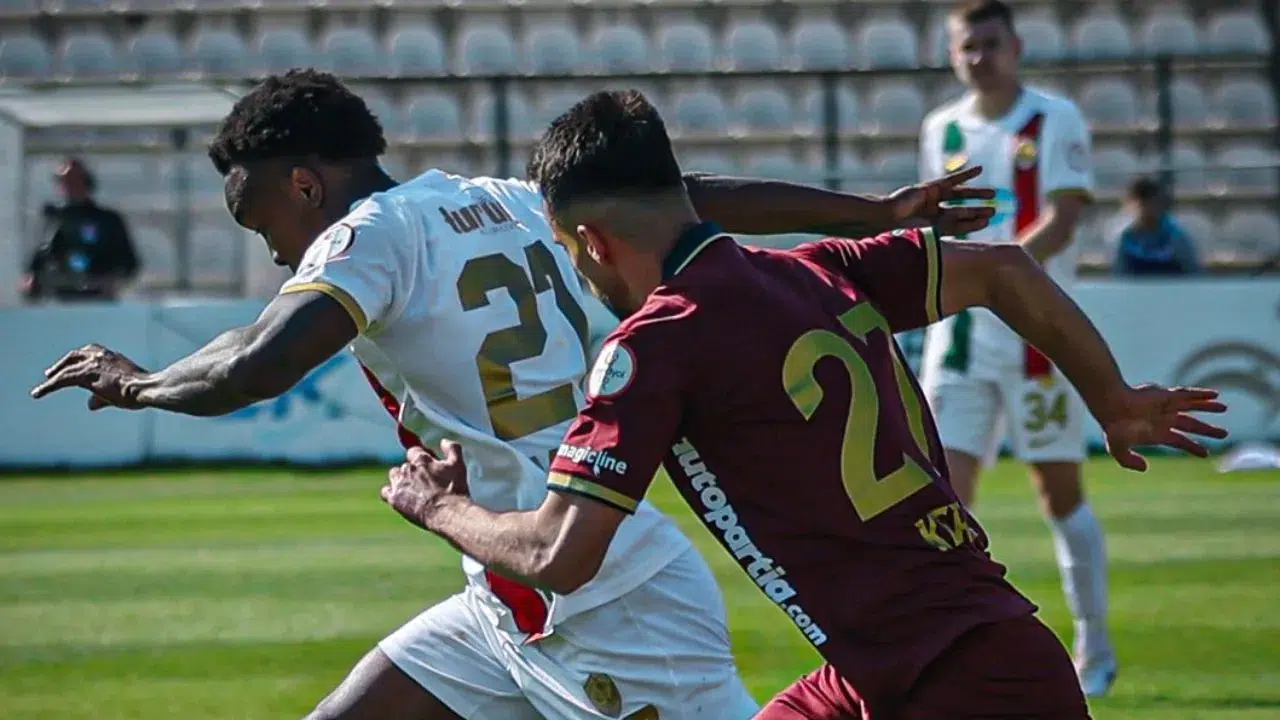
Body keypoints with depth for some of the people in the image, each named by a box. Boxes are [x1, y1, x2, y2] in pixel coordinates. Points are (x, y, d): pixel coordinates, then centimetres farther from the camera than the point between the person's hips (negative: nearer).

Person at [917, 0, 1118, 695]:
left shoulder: (1055, 120, -5)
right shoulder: (941, 130, 10)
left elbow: (1060, 223, -16)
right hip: (961, 333, 4)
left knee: (1060, 493, 3)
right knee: (946, 487, -6)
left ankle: (1095, 650, 16)